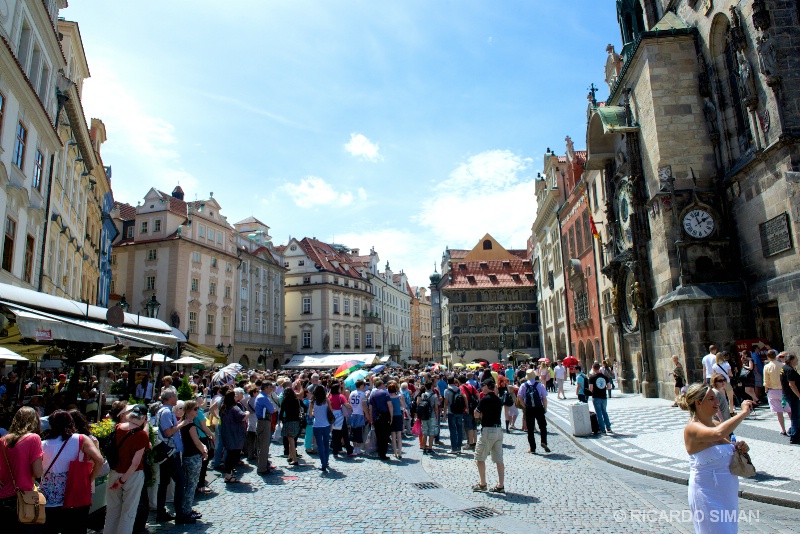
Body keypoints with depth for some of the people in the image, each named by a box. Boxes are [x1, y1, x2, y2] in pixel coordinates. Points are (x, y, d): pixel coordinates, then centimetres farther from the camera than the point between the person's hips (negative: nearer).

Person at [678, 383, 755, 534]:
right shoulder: (692, 428, -19)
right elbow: (718, 433, -41)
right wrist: (743, 412, -29)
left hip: (729, 494, 8)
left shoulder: (717, 424, 5)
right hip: (707, 497, -8)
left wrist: (739, 448, -2)